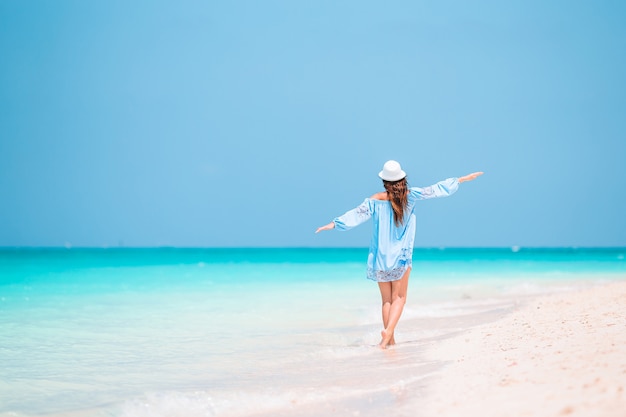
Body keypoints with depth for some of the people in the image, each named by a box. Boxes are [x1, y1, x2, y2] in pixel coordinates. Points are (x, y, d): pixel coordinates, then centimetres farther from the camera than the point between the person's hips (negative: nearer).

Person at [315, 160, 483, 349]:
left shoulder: (376, 200, -5)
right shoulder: (410, 196, -5)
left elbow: (356, 214, -11)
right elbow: (436, 190, 0)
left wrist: (334, 223, -6)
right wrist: (462, 179, 7)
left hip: (380, 257, 1)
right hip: (402, 256, -1)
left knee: (386, 299, 11)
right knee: (399, 298, 5)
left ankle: (390, 339, 9)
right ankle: (389, 330, -17)